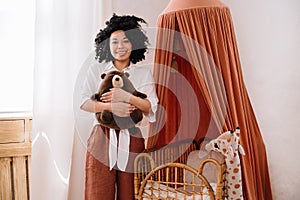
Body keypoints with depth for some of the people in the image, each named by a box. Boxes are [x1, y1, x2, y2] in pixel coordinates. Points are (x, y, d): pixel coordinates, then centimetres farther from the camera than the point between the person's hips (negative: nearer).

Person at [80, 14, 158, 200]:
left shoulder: (144, 72, 7)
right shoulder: (97, 69, 7)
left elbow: (151, 107, -4)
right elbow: (83, 102, -3)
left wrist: (127, 97, -21)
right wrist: (110, 106, -19)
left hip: (132, 139, 0)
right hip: (102, 137, 0)